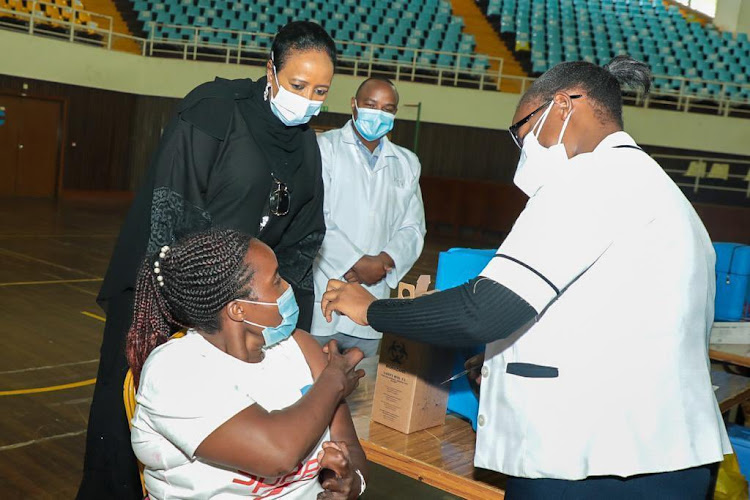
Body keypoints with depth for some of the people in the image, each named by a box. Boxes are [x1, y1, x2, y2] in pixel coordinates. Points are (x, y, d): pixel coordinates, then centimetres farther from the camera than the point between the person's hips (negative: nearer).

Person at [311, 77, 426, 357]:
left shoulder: (407, 163, 17)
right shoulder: (325, 147, 1)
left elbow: (413, 228, 10)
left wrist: (383, 262, -8)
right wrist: (357, 263, -13)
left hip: (371, 300, 4)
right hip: (320, 296, -4)